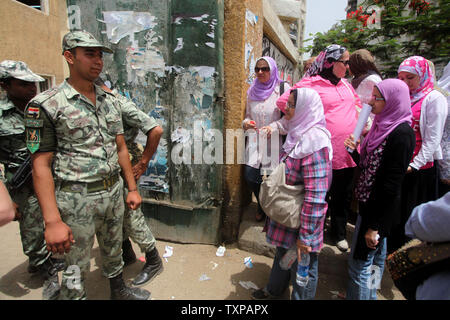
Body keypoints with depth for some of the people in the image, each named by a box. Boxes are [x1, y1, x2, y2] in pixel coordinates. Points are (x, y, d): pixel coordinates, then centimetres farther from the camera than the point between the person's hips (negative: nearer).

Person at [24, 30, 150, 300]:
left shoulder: (110, 101, 6)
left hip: (114, 192, 6)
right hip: (78, 198, -5)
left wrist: (132, 188, 8)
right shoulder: (46, 105, -11)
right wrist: (53, 221, -18)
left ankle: (118, 289, 48)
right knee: (78, 269, 10)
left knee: (114, 250, 25)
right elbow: (41, 165, -13)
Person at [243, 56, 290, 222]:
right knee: (249, 176, -4)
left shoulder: (283, 88, -3)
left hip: (274, 142, -3)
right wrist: (246, 123, -1)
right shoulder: (252, 91, 12)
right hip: (254, 142, 4)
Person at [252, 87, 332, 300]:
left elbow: (315, 197, -27)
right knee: (282, 253, 29)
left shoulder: (314, 143, -26)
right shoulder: (297, 134, 3)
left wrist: (305, 236, -23)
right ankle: (274, 290, 54)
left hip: (301, 219, -9)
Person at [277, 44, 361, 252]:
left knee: (343, 196, 17)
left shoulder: (346, 84, 15)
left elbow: (358, 105, 29)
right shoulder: (311, 84, -8)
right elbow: (283, 102, -13)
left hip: (348, 152, 7)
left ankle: (339, 233, 35)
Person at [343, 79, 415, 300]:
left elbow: (392, 185, -22)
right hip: (368, 203, 9)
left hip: (381, 209, -9)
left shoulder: (401, 133, -20)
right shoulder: (383, 126, 7)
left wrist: (375, 226, -20)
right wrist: (354, 150, -6)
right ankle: (369, 295, 44)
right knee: (374, 259, 25)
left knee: (360, 264, 3)